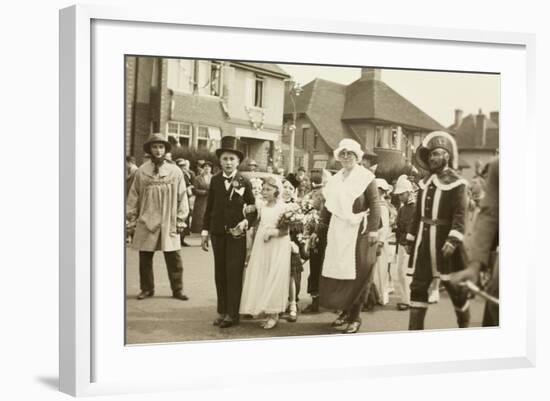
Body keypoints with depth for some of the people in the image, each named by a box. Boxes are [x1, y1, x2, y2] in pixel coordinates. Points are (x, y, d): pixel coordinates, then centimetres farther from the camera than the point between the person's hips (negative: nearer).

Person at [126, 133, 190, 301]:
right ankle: (147, 289, 21)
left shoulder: (175, 171, 2)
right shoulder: (141, 171, 4)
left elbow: (182, 197, 4)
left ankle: (177, 289, 13)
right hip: (146, 222, 1)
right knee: (145, 258, 7)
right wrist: (131, 220, 5)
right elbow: (133, 197, 7)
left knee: (173, 258, 1)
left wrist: (180, 219, 0)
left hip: (169, 223, -1)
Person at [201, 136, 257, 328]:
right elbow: (209, 208, 8)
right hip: (218, 233, 3)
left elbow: (253, 208, 4)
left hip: (236, 233, -3)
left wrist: (246, 222, -14)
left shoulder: (244, 182, 0)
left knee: (234, 273, -4)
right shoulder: (215, 180, 5)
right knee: (220, 273, 8)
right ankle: (222, 311, 16)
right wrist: (205, 231, 6)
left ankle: (232, 314, 0)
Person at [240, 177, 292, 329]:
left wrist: (272, 232, -25)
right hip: (262, 248, 6)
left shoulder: (282, 207, -7)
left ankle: (274, 315, 4)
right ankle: (268, 314, 12)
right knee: (261, 280, 5)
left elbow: (285, 230, -10)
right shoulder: (262, 207, 11)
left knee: (274, 280, -3)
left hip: (277, 249, -6)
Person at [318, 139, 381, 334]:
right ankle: (345, 311, 21)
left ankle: (354, 317, 6)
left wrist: (373, 229, -18)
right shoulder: (334, 179, 14)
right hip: (338, 230, 6)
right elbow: (329, 205, 15)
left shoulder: (366, 177, -5)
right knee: (336, 272, 6)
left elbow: (375, 204, -11)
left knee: (357, 274, -2)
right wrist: (321, 225, 10)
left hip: (359, 230, -6)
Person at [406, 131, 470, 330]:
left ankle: (465, 324, 25)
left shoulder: (455, 182, -7)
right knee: (418, 286, 3)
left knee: (455, 286, 6)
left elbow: (460, 214, -15)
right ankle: (414, 330, 7)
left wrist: (453, 240, -25)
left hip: (444, 242, -6)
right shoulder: (424, 182, 13)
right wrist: (411, 239, 13)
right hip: (424, 242, 6)